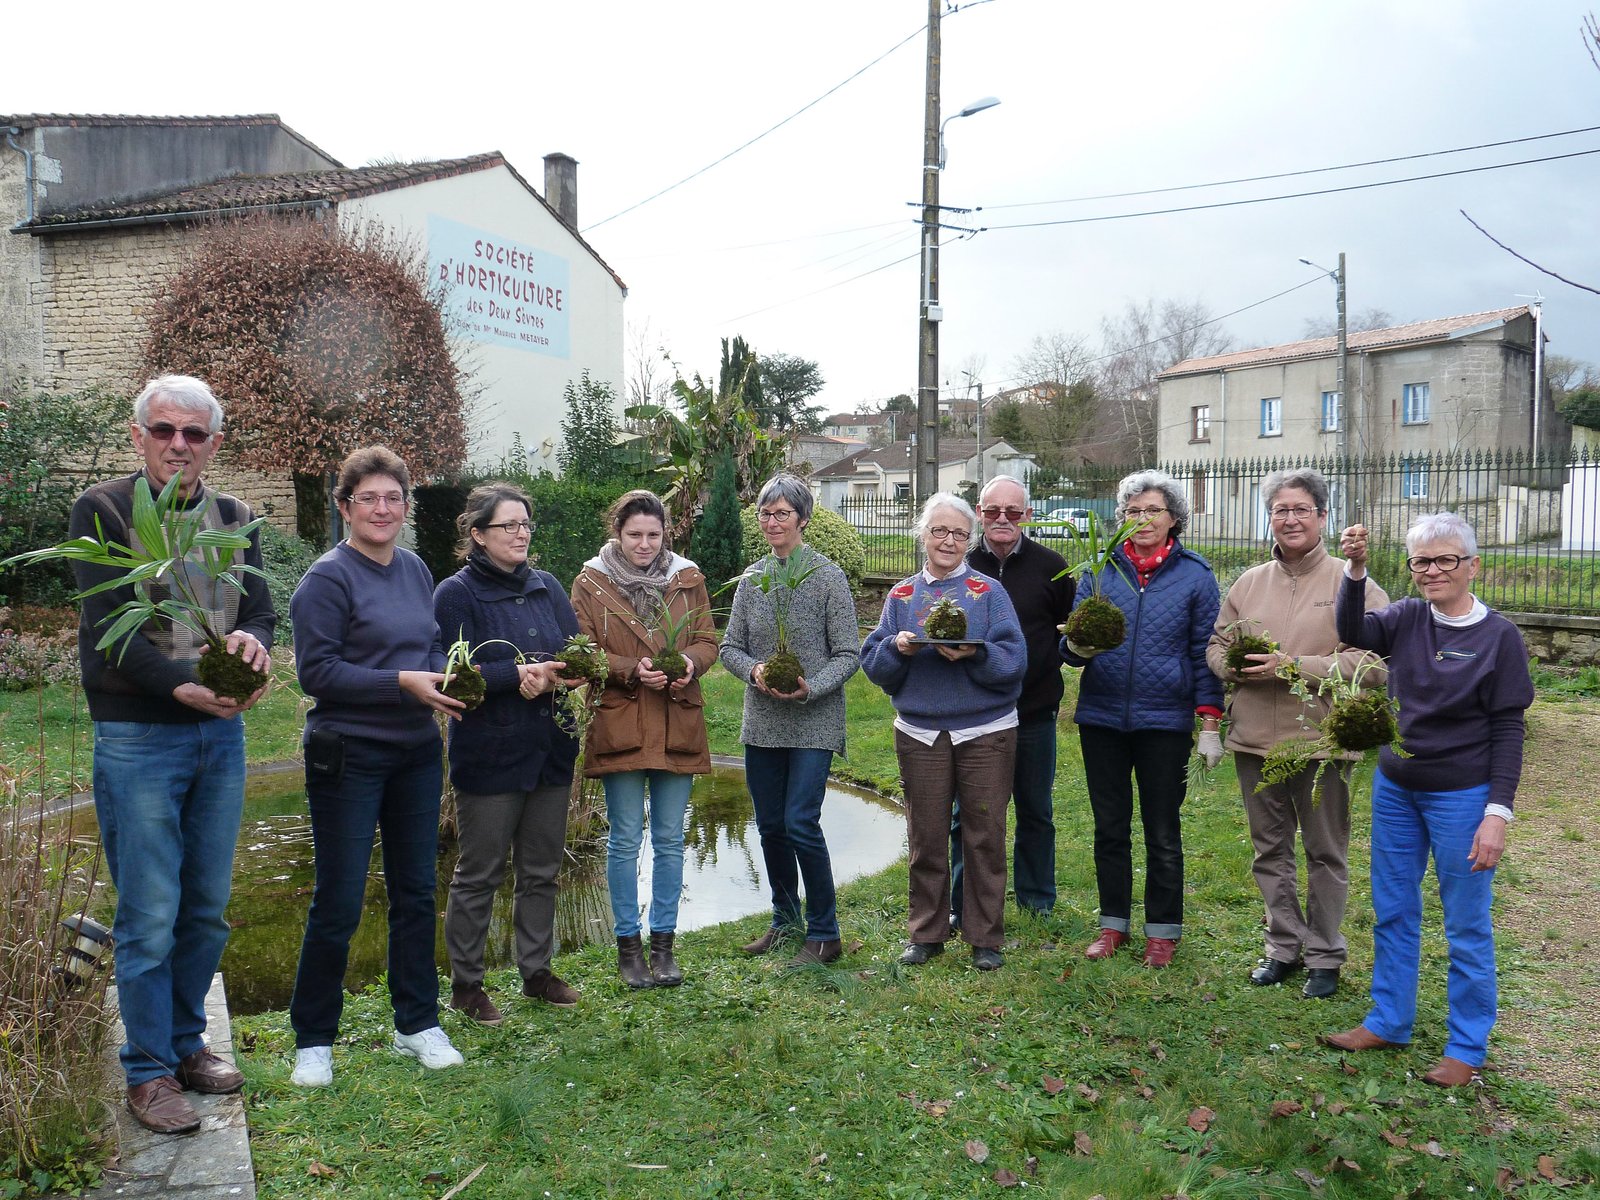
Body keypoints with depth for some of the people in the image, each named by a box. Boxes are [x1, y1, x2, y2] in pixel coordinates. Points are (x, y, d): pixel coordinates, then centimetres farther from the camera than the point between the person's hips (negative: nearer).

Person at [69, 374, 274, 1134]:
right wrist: (182, 685, -27)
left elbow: (261, 612, 4)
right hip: (138, 738, -5)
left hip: (222, 734, 5)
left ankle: (186, 1042, 31)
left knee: (207, 910, 14)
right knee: (149, 916, 1)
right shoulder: (102, 511, -5)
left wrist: (253, 641, -20)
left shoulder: (233, 519, 10)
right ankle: (147, 1071, 17)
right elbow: (109, 628, -15)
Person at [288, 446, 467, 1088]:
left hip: (416, 755, 6)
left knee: (415, 891, 14)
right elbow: (316, 672, -16)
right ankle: (313, 1041, 20)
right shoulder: (328, 577, -11)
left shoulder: (415, 569, 8)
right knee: (338, 903, 2)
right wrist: (403, 682, -21)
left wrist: (444, 678, -4)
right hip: (349, 758, -6)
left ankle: (418, 1024, 28)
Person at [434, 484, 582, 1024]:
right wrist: (519, 673, -22)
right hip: (489, 756, -5)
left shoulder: (547, 587, 9)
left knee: (541, 871, 15)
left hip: (551, 752, 6)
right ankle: (465, 983, 20)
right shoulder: (455, 594, -7)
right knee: (478, 875, 5)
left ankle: (536, 970, 30)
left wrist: (552, 676, -14)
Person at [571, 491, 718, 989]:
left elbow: (708, 641, 8)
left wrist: (689, 662, -15)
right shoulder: (590, 583, 0)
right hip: (619, 727, -2)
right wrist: (633, 670, -18)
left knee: (670, 840, 9)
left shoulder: (687, 579, 7)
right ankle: (628, 944, 18)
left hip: (677, 727, 3)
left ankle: (663, 943, 22)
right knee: (625, 840, 5)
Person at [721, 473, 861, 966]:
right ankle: (785, 919, 31)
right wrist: (753, 670, -12)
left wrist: (811, 688, -22)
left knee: (801, 824, -10)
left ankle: (824, 933, 6)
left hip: (813, 722, -5)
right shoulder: (751, 578, 7)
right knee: (770, 826, 12)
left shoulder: (828, 576, -6)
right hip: (762, 722, 5)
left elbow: (848, 655, -6)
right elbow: (730, 646, 9)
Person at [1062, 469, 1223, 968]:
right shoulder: (1102, 567, 4)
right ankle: (1113, 922, 26)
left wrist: (1210, 724, -4)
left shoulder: (1195, 575, 0)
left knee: (1163, 833, 9)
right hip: (1102, 717, 2)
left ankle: (1162, 929, 23)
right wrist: (1077, 646, -18)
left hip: (1164, 721, -2)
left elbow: (1205, 653, 1)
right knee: (1109, 827, 12)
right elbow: (1070, 638, 6)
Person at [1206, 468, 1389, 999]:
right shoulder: (1248, 583, 9)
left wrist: (1293, 666, -21)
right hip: (1255, 738, 5)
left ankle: (1324, 956, 26)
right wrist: (1235, 666, -10)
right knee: (1270, 849, 15)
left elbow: (1372, 664, -16)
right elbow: (1216, 646, 12)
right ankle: (1284, 947, 31)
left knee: (1325, 852, 10)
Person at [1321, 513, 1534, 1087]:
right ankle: (1388, 1022, 30)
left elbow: (1508, 731, -9)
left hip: (1462, 798, -5)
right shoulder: (1407, 618, 2)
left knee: (1467, 926, 7)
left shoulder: (1499, 636, -9)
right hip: (1394, 789, 5)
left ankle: (1467, 1047, 23)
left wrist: (1498, 813, -15)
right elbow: (1354, 632, -16)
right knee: (1392, 913, 15)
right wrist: (1355, 571, -30)